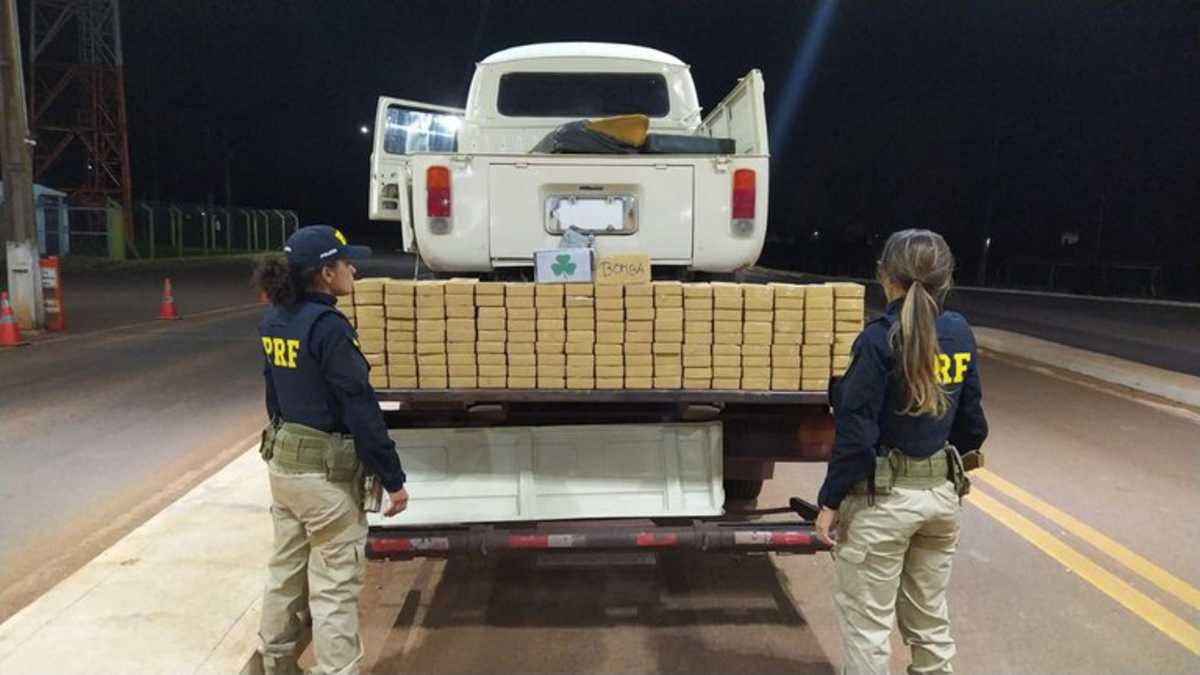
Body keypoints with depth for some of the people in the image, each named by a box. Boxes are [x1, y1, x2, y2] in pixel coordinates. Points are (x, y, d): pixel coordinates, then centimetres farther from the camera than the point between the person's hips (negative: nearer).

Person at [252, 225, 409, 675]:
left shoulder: (274, 322, 5)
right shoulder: (328, 326, -21)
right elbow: (360, 408, -21)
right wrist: (393, 477, -15)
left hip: (282, 460, 9)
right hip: (326, 470, -9)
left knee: (286, 571, 22)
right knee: (334, 587, 2)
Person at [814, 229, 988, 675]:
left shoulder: (880, 340, -18)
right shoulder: (960, 332, 0)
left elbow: (856, 432, -19)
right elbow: (971, 422, 8)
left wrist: (831, 500, -11)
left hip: (883, 497, -6)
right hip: (943, 493, 7)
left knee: (866, 622, 9)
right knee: (929, 614, 22)